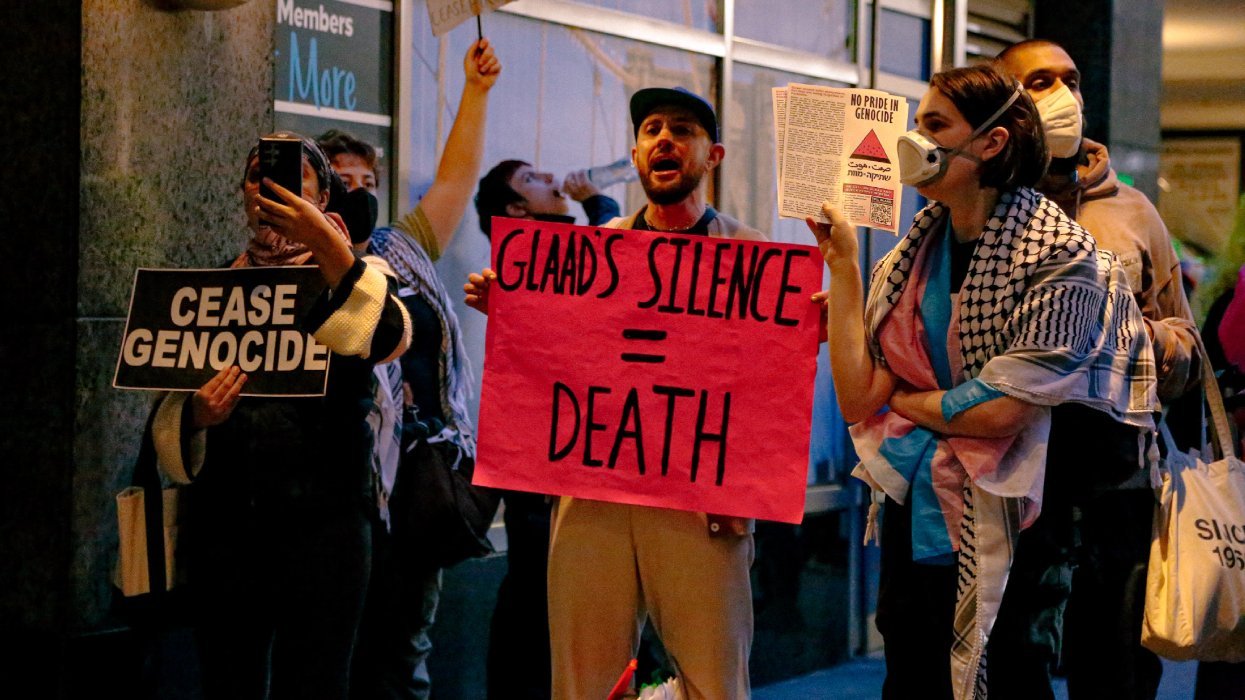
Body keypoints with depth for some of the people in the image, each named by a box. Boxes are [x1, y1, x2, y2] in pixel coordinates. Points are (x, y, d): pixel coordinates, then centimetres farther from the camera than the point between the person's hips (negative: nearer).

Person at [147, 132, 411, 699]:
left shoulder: (351, 277, 7)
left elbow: (387, 338, -18)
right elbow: (169, 419, 9)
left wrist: (328, 245, -26)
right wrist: (197, 414, -13)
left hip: (320, 522, -2)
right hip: (223, 525, 3)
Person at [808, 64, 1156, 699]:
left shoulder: (1060, 258, -12)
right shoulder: (911, 258, 6)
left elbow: (999, 411, -20)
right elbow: (856, 401, -2)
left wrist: (903, 398, -4)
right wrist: (841, 266, -2)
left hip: (998, 541, -6)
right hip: (913, 523, 6)